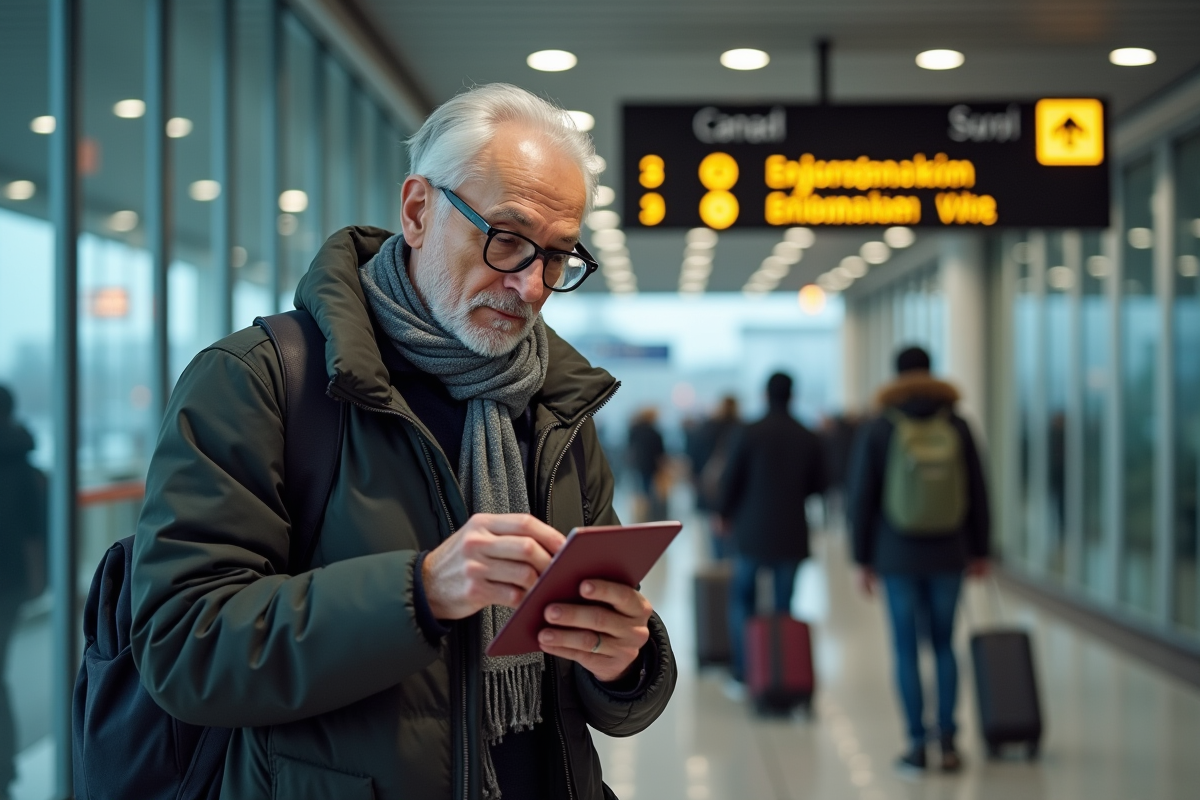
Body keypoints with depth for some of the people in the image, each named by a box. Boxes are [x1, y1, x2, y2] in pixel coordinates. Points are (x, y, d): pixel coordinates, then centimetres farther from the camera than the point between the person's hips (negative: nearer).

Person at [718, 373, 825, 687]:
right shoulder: (808, 438, 0)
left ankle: (743, 670, 4)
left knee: (741, 598, 11)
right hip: (791, 533, 2)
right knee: (783, 605, 9)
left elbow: (730, 480, -7)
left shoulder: (750, 434, -9)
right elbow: (817, 485, 7)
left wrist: (726, 514, 10)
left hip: (752, 531, -2)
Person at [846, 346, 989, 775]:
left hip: (897, 557, -2)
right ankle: (948, 742, 7)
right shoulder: (957, 425, 0)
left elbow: (862, 498, -4)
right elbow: (977, 493, 4)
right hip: (948, 554, 2)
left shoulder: (876, 430, -3)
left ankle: (917, 744, 7)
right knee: (944, 644, 13)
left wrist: (863, 559, 4)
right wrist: (979, 551, 13)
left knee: (906, 649, 6)